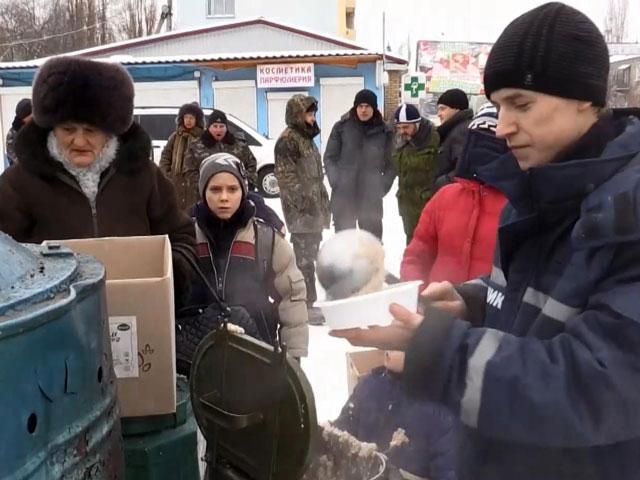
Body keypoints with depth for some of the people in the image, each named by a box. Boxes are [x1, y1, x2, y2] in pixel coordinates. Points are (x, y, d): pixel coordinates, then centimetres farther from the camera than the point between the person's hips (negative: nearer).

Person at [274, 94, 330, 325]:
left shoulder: (307, 137, 19)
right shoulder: (288, 139, -10)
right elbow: (286, 176, -16)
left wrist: (323, 203, 20)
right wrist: (304, 202, -19)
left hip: (315, 207, 9)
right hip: (301, 209, -9)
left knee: (310, 254, 13)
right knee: (304, 256, -6)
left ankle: (307, 301, 22)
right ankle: (305, 305, 0)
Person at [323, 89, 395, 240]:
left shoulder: (384, 131, 1)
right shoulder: (342, 127, -1)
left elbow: (391, 163, 6)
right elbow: (330, 157, 3)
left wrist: (384, 185, -4)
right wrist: (335, 181, -7)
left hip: (371, 196, 0)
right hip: (343, 194, 0)